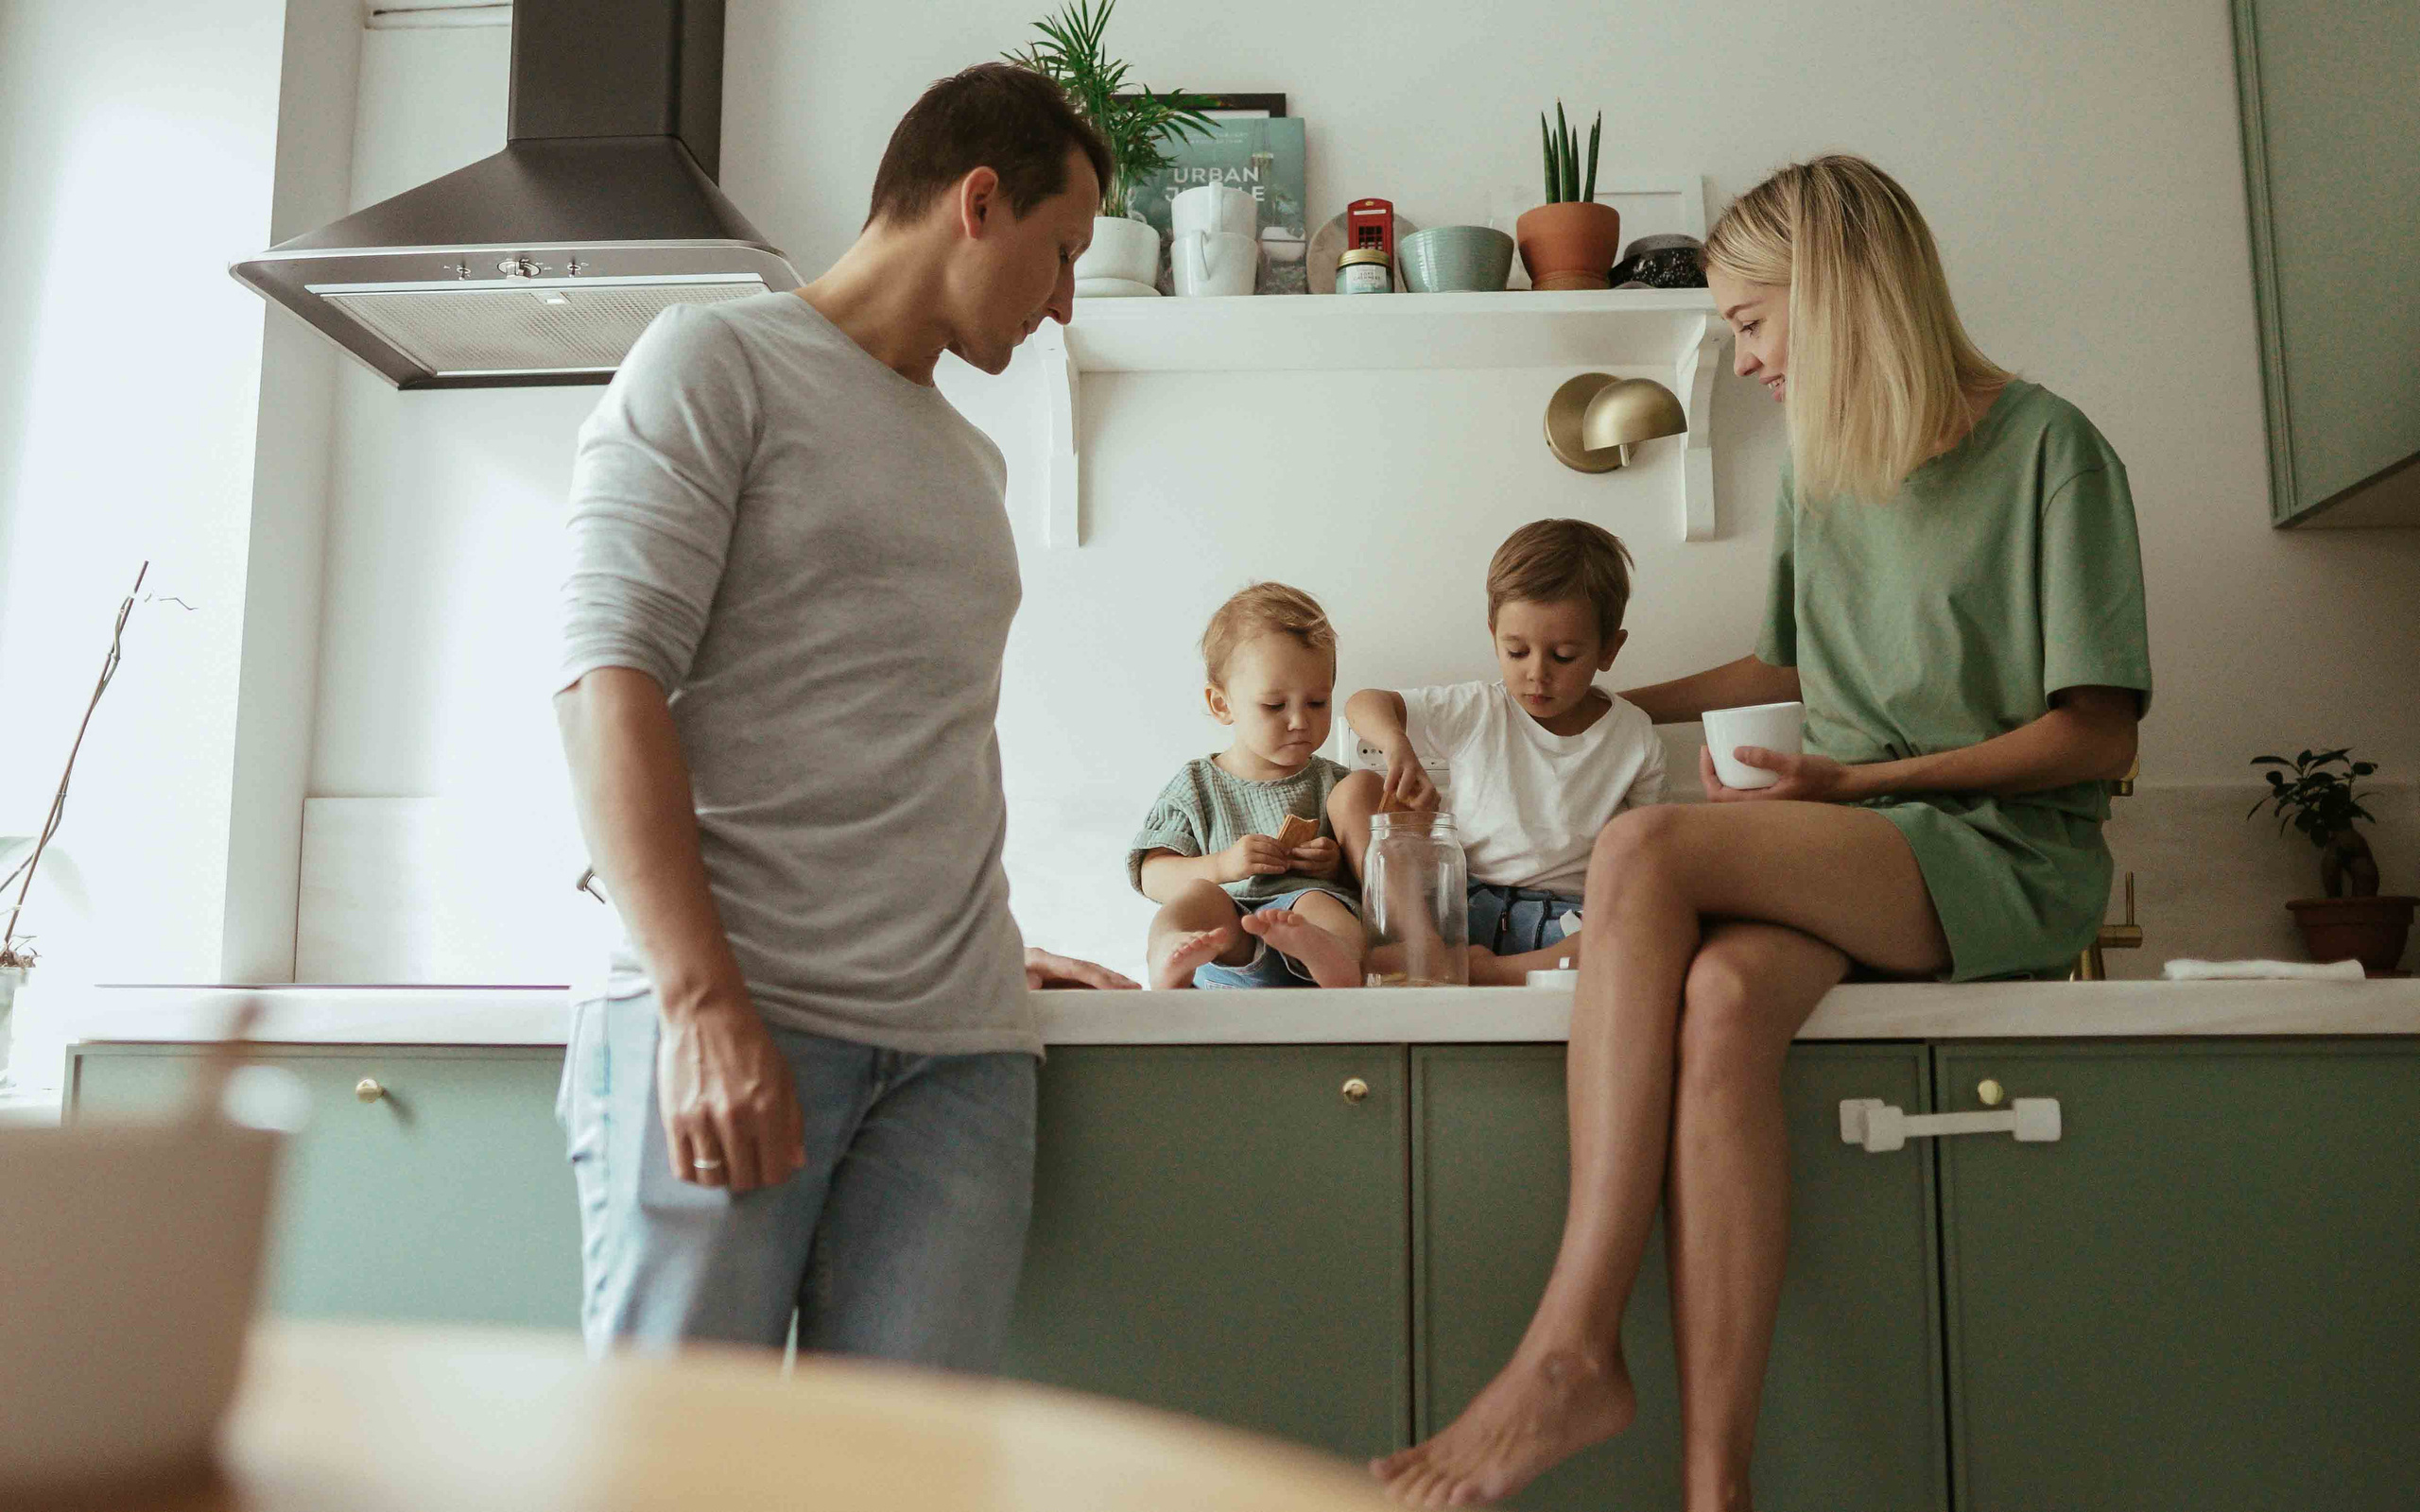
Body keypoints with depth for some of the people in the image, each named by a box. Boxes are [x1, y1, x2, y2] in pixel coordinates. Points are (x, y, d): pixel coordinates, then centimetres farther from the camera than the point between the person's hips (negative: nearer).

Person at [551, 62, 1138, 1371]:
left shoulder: (971, 461, 27)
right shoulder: (716, 363, 4)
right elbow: (610, 679, -9)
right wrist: (703, 1001, -18)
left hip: (957, 1045, 6)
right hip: (725, 1017, -6)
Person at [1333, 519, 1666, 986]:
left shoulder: (1636, 740, 1)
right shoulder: (1477, 712, 1)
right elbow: (1363, 703, -3)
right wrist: (1397, 746, -26)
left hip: (1564, 921, -1)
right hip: (1462, 904, 1)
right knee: (1355, 790, -12)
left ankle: (1493, 973, -34)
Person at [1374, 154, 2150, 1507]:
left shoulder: (2048, 451, -2)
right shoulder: (1821, 467, 17)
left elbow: (2098, 738, -6)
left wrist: (1860, 780, -12)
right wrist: (1617, 702, 31)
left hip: (2009, 855, -5)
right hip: (1853, 853, 5)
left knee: (1645, 852, -30)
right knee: (1724, 995, -33)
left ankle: (1576, 1352, -31)